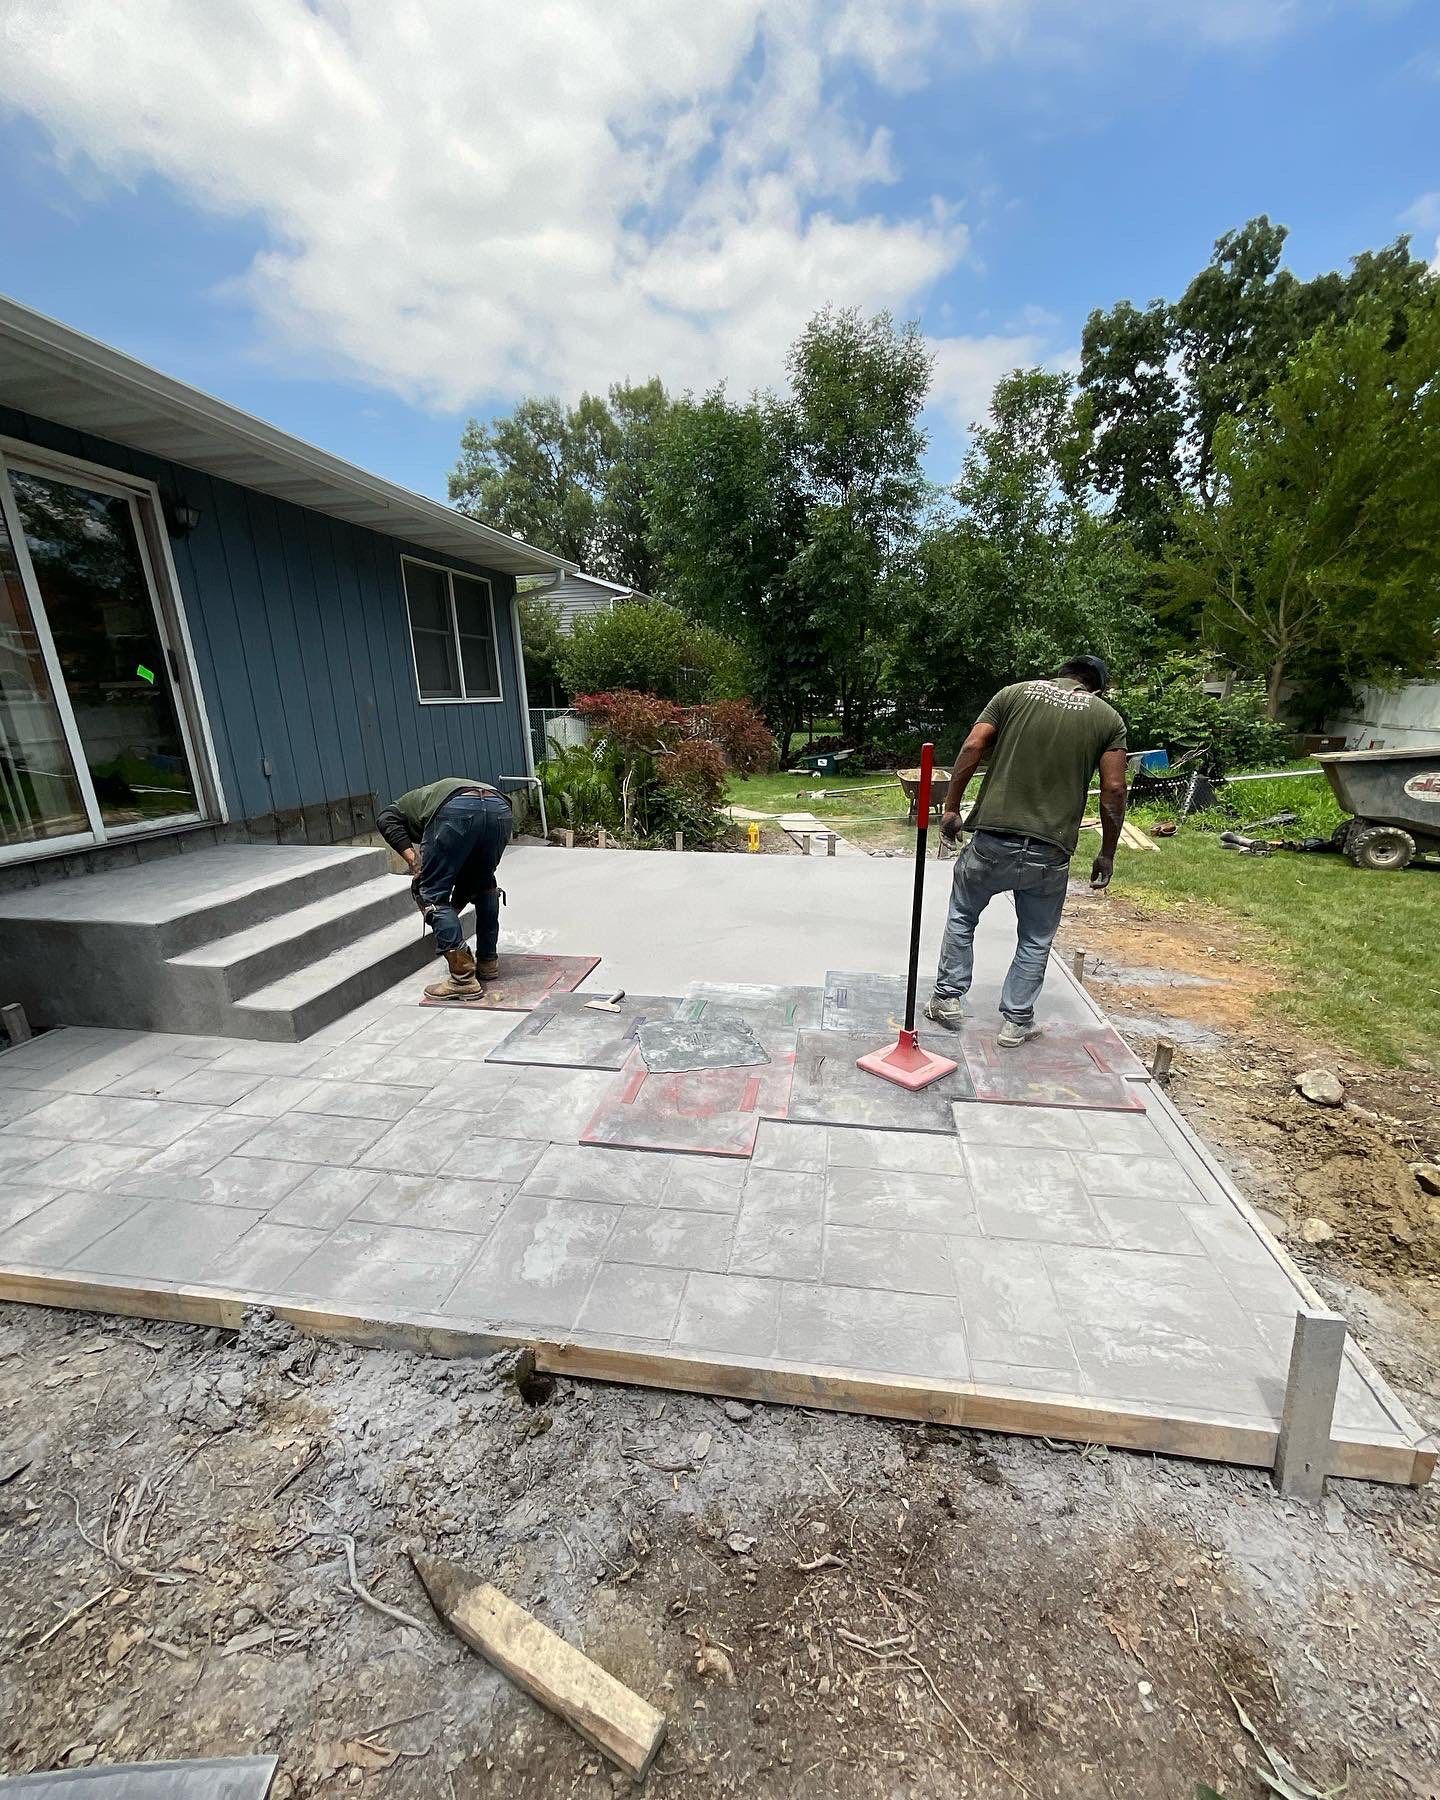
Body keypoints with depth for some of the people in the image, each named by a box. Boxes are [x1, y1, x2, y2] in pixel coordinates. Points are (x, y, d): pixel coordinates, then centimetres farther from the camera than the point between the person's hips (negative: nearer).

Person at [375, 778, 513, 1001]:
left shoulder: (411, 801, 37)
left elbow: (385, 818, 10)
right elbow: (468, 872, 42)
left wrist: (412, 859, 8)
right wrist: (454, 909, 50)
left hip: (456, 810, -5)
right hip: (501, 808, 5)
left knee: (432, 895, 9)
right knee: (485, 884, 29)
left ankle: (463, 979, 5)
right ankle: (488, 962, 33)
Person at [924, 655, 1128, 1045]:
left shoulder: (1015, 693, 10)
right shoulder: (1108, 718, 9)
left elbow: (972, 747, -2)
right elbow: (1113, 789, 1)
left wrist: (951, 808, 3)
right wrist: (1107, 853, 9)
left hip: (993, 838, 0)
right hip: (1050, 852, 0)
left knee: (962, 916, 22)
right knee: (1036, 940, 18)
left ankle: (948, 999, 27)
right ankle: (1016, 1021, 25)